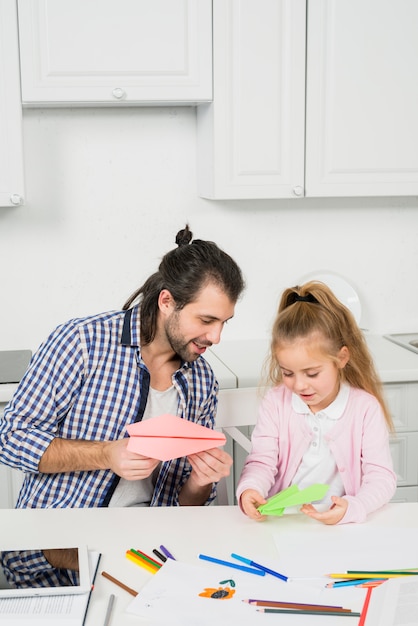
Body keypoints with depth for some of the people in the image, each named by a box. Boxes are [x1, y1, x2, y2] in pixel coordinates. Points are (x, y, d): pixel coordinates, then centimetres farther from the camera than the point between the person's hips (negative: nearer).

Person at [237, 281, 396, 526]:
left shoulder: (366, 407, -5)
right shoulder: (276, 401, 2)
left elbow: (381, 477, -7)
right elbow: (262, 461, 0)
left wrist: (353, 508, -27)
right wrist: (249, 489, -23)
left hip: (343, 524, 0)